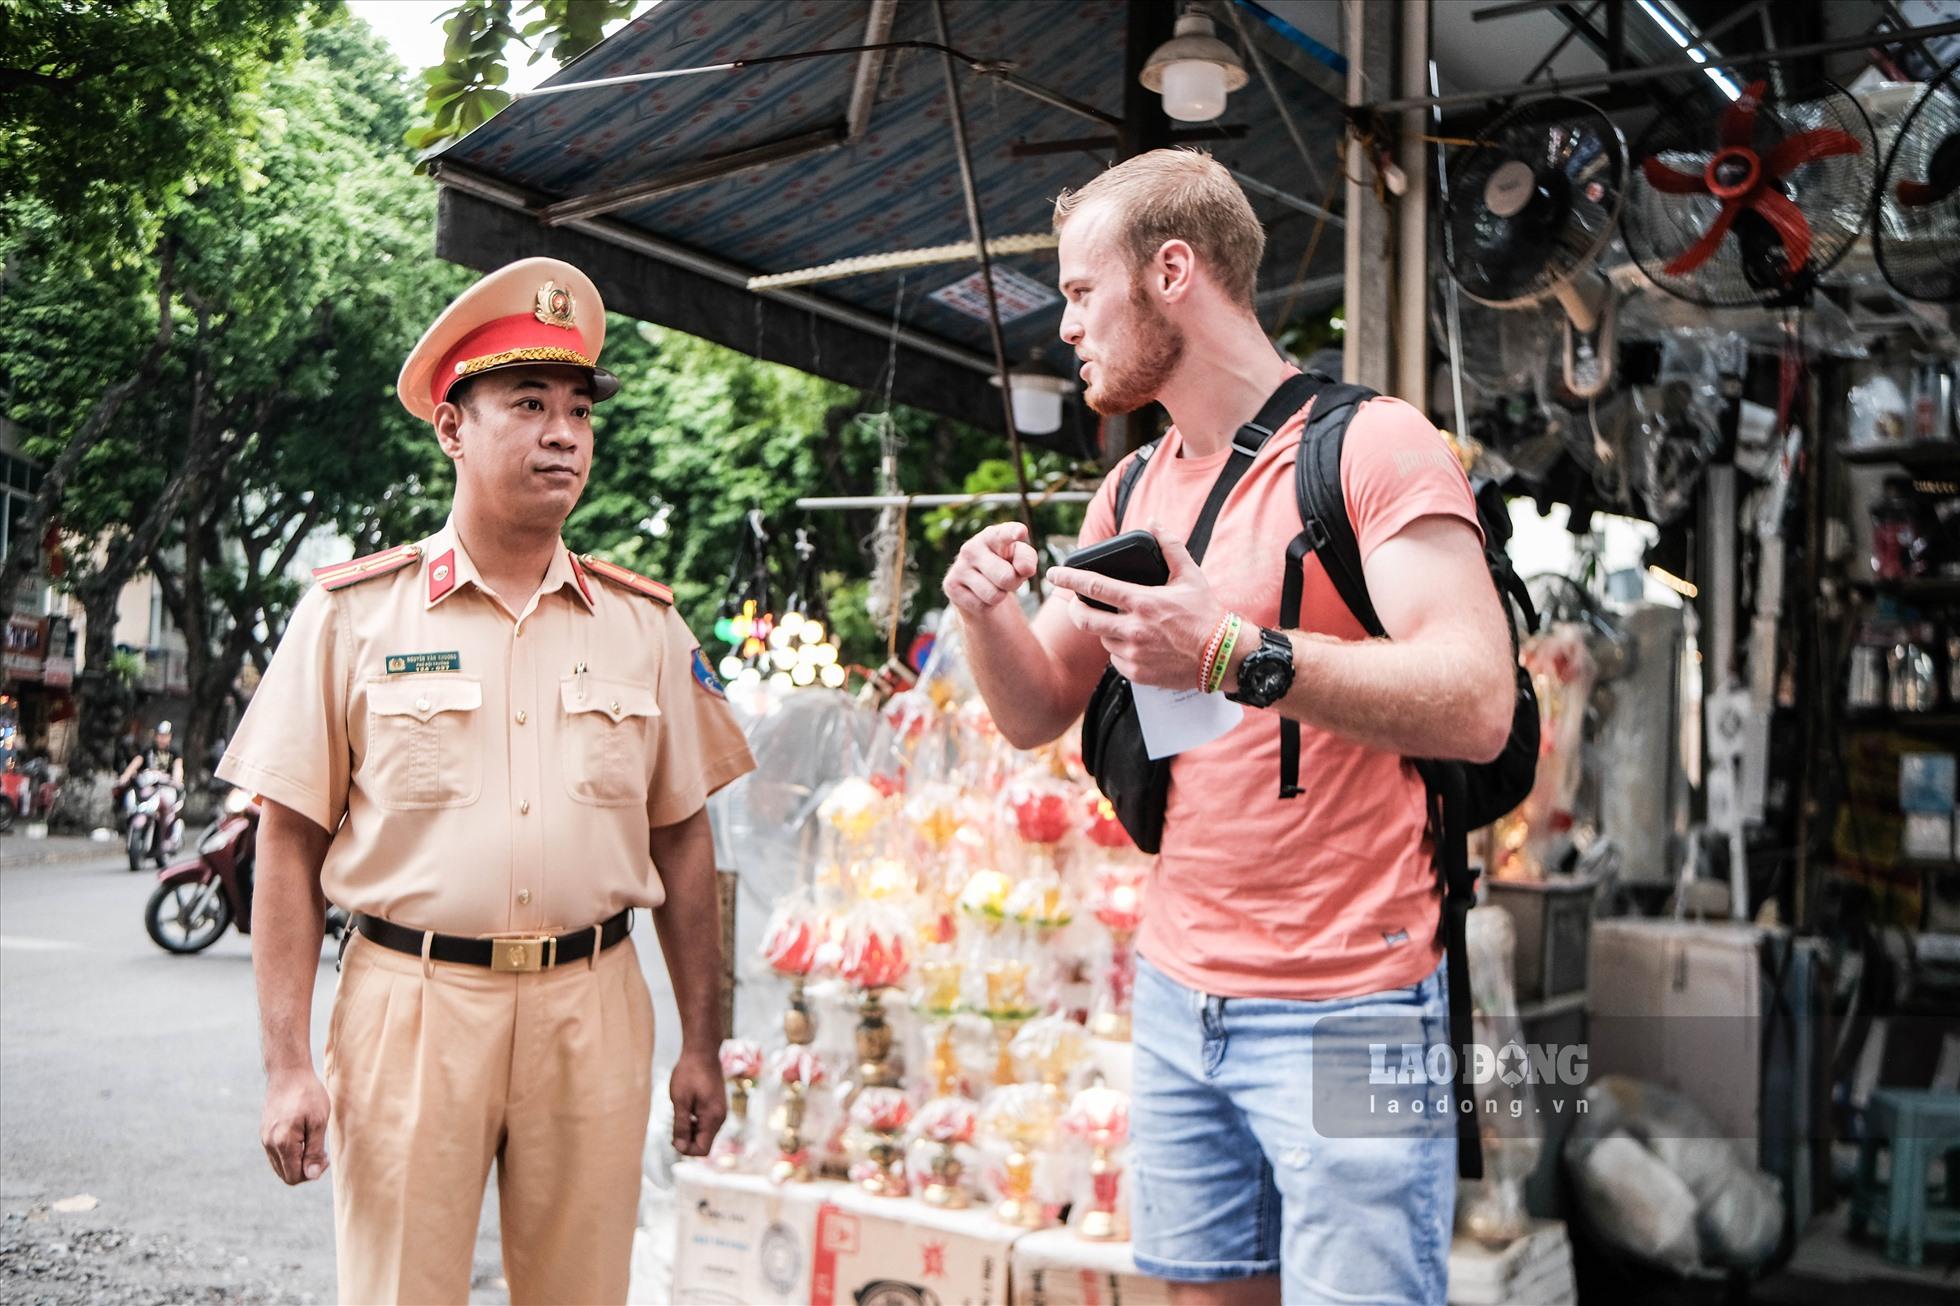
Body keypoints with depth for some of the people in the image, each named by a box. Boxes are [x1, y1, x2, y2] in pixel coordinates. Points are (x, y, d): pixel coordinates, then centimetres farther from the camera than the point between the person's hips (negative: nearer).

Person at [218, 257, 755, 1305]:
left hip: (592, 1010, 2)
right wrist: (287, 1065, -4)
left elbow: (680, 839, 10)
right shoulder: (353, 614, 0)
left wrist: (701, 1045, 8)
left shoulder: (645, 623, 6)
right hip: (409, 1005, -2)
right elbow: (292, 845, 0)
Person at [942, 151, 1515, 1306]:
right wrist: (990, 614, -7)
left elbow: (1477, 705, -20)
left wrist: (1241, 655, -31)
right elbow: (1039, 712, 14)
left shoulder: (1374, 445, -9)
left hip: (1344, 1005, -6)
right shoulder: (1134, 492, 12)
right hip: (1179, 994, 7)